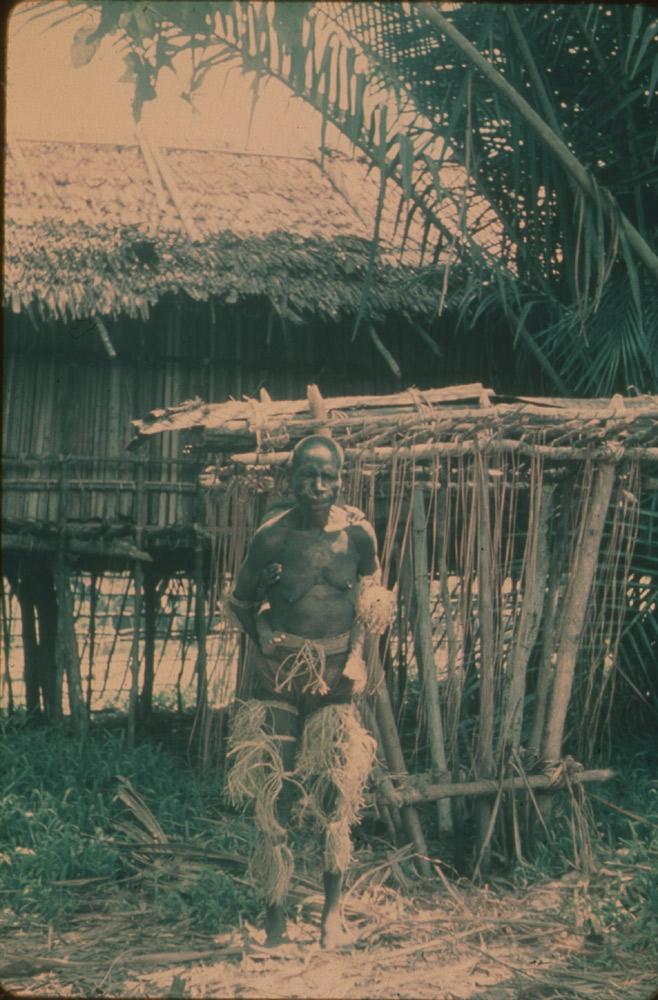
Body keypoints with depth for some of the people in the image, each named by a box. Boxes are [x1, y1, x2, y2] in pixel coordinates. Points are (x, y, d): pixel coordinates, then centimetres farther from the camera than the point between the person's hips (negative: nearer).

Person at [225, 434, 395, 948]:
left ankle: (333, 909, 19)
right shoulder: (272, 537, -9)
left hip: (334, 672, 1)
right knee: (273, 791, 0)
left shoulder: (358, 533, -6)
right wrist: (264, 637, -8)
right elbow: (242, 601, 6)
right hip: (279, 673, -1)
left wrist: (357, 654, 1)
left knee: (336, 792, 3)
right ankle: (275, 915, 11)